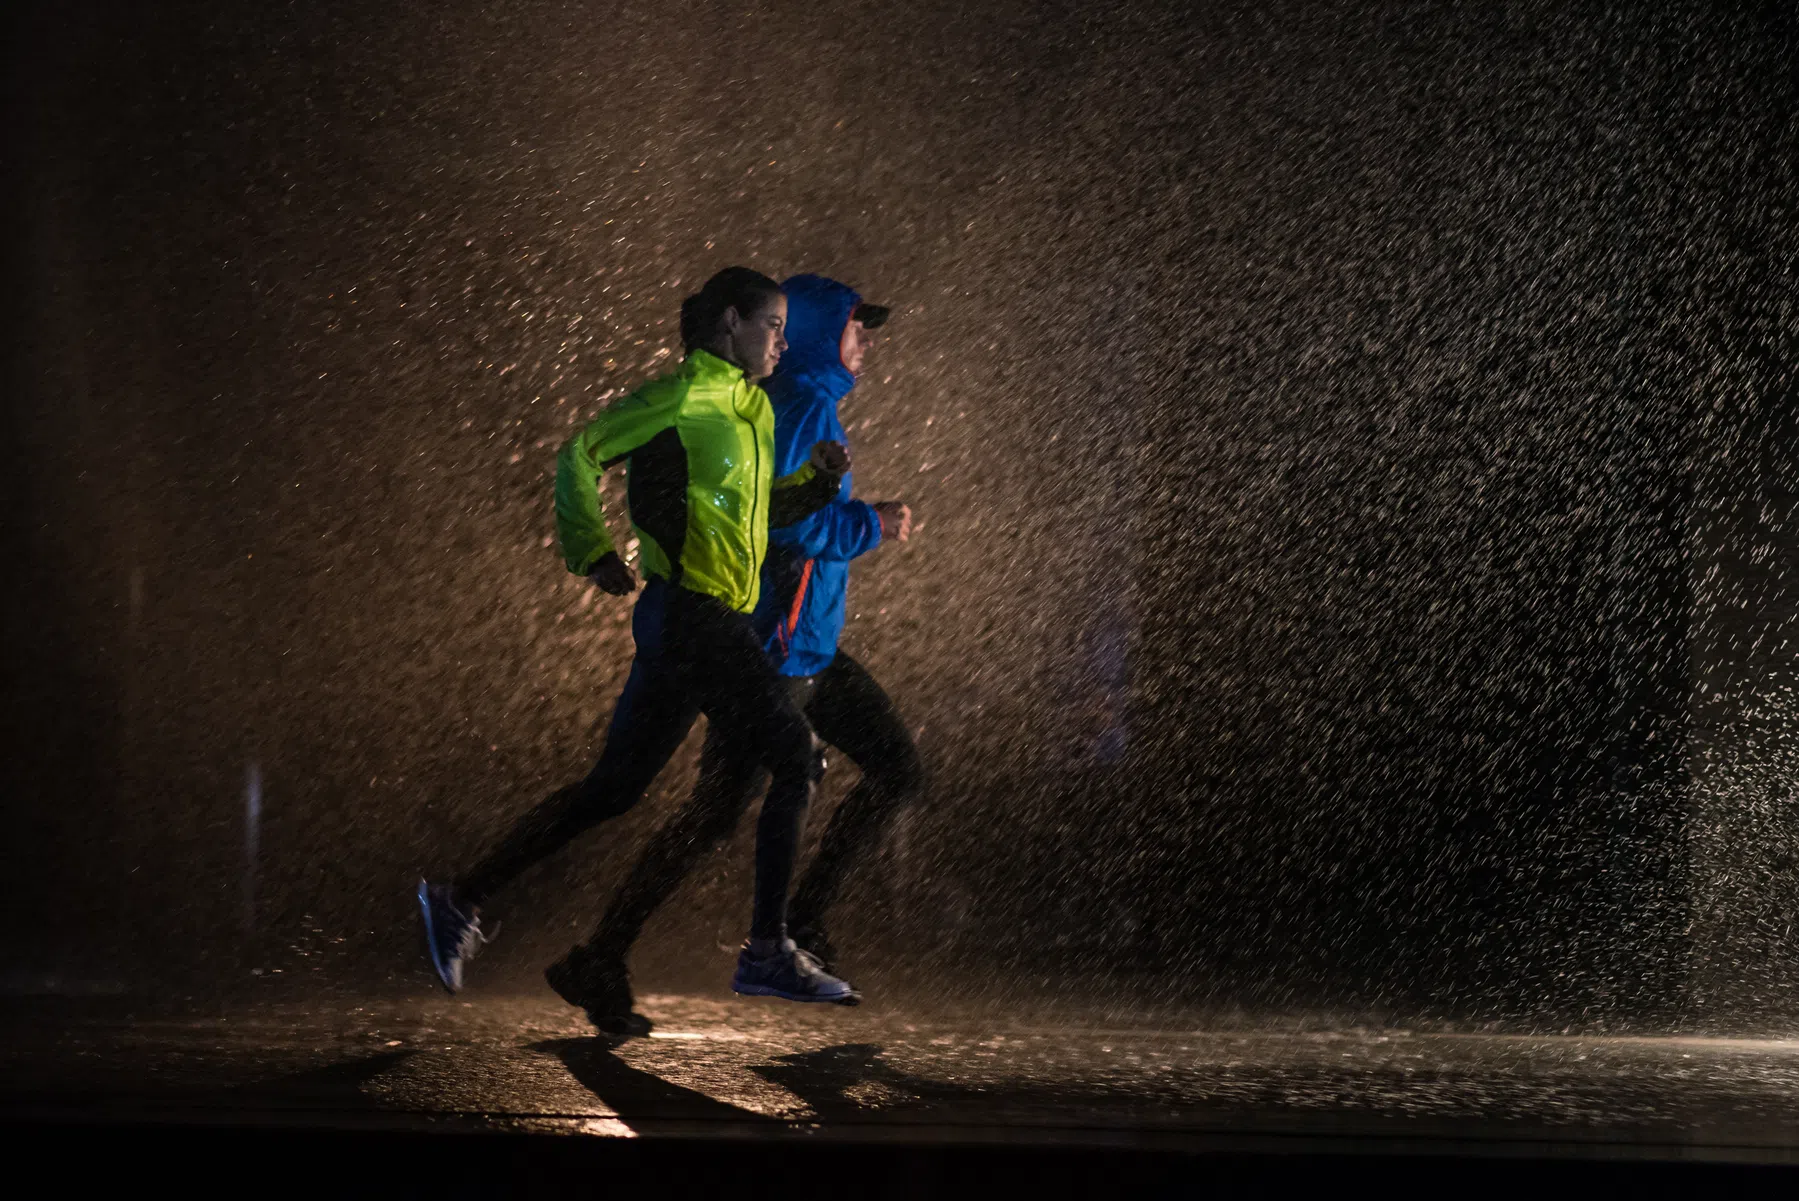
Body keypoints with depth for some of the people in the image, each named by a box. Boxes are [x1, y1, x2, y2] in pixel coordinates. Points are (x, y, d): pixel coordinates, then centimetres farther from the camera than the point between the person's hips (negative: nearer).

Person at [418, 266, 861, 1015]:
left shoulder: (753, 409, 20)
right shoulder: (688, 394, -8)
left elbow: (761, 513, 25)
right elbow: (580, 454, -11)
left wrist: (818, 480, 9)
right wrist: (594, 554, -12)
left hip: (707, 626, 9)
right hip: (695, 614, -9)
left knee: (613, 790, 7)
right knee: (795, 760, -8)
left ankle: (463, 901, 11)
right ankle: (768, 952, -3)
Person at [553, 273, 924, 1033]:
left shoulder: (808, 404, 16)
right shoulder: (804, 405, -15)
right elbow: (773, 517, -25)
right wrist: (871, 526, -15)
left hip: (810, 643, 10)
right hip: (773, 646, -10)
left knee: (898, 770, 9)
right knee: (717, 813, -7)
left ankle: (803, 922, 13)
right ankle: (605, 957, 0)